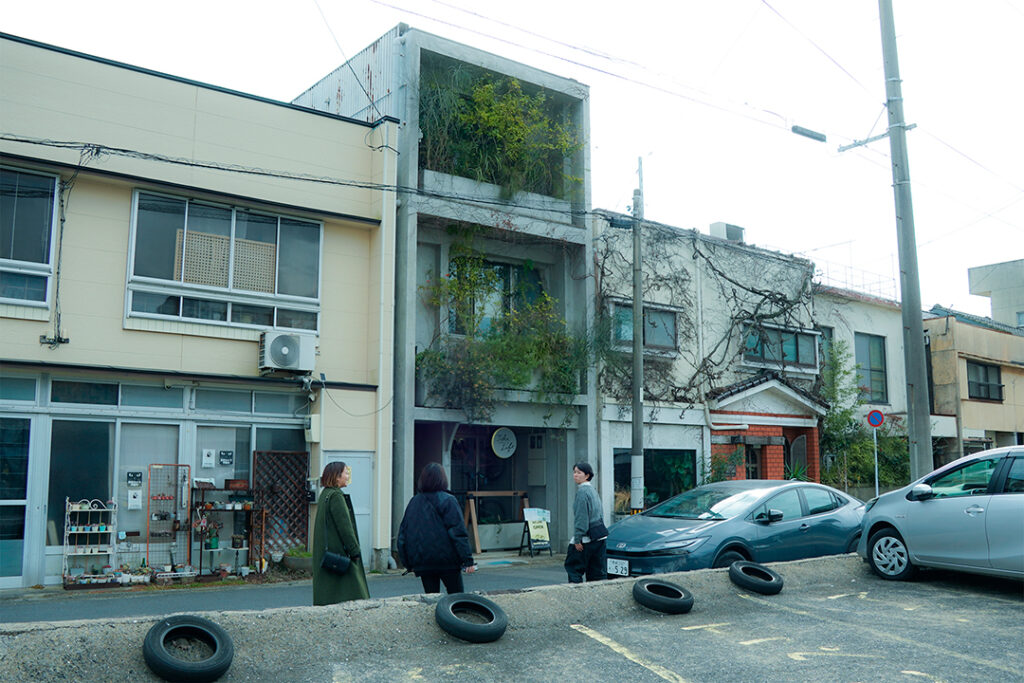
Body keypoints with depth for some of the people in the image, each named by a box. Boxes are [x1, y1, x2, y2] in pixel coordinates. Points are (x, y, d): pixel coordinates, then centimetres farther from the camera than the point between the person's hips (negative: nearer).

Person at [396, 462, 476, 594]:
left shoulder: (414, 502, 7)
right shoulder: (448, 500, -7)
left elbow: (403, 534, 11)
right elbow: (458, 532, -13)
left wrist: (409, 563, 18)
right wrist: (468, 560, -11)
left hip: (422, 563, 4)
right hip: (447, 562, -4)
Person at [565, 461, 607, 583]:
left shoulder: (582, 491, -13)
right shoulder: (593, 489, 15)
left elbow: (581, 517, -17)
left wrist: (577, 539, -17)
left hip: (586, 538, -9)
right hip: (600, 537, 9)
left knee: (573, 568, -1)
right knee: (597, 572, 11)